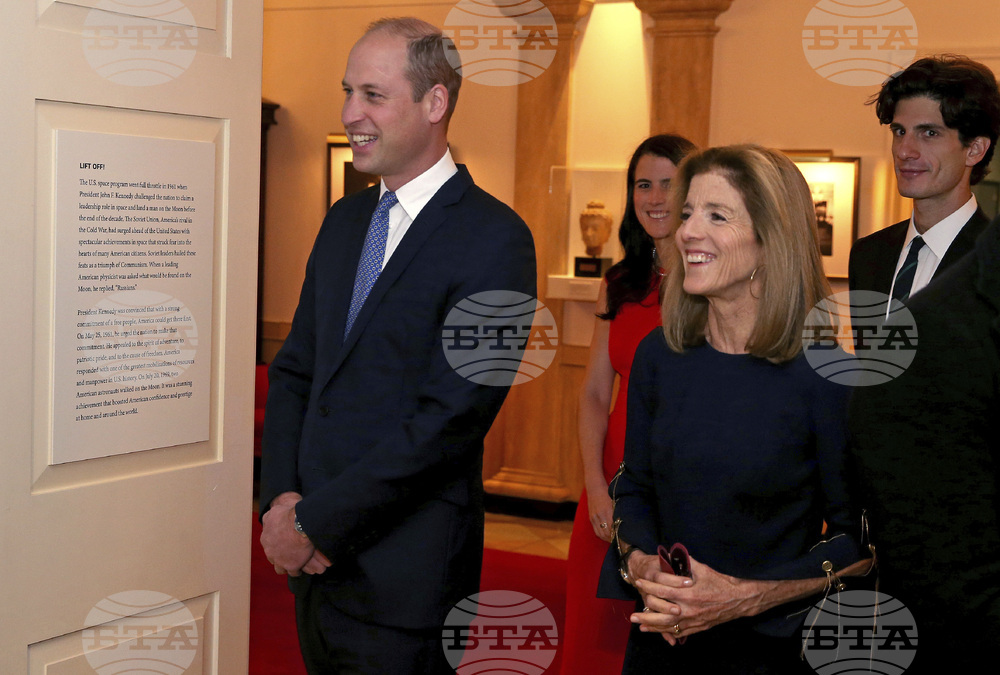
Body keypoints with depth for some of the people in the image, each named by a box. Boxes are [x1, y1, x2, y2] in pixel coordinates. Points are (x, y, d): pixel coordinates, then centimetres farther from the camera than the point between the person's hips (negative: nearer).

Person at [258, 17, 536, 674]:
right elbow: (294, 369, 11)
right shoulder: (345, 220, 10)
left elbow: (451, 415, -19)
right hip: (314, 559, 7)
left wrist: (315, 522, -14)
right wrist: (282, 499, -5)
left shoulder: (493, 238, -14)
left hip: (403, 574, -7)